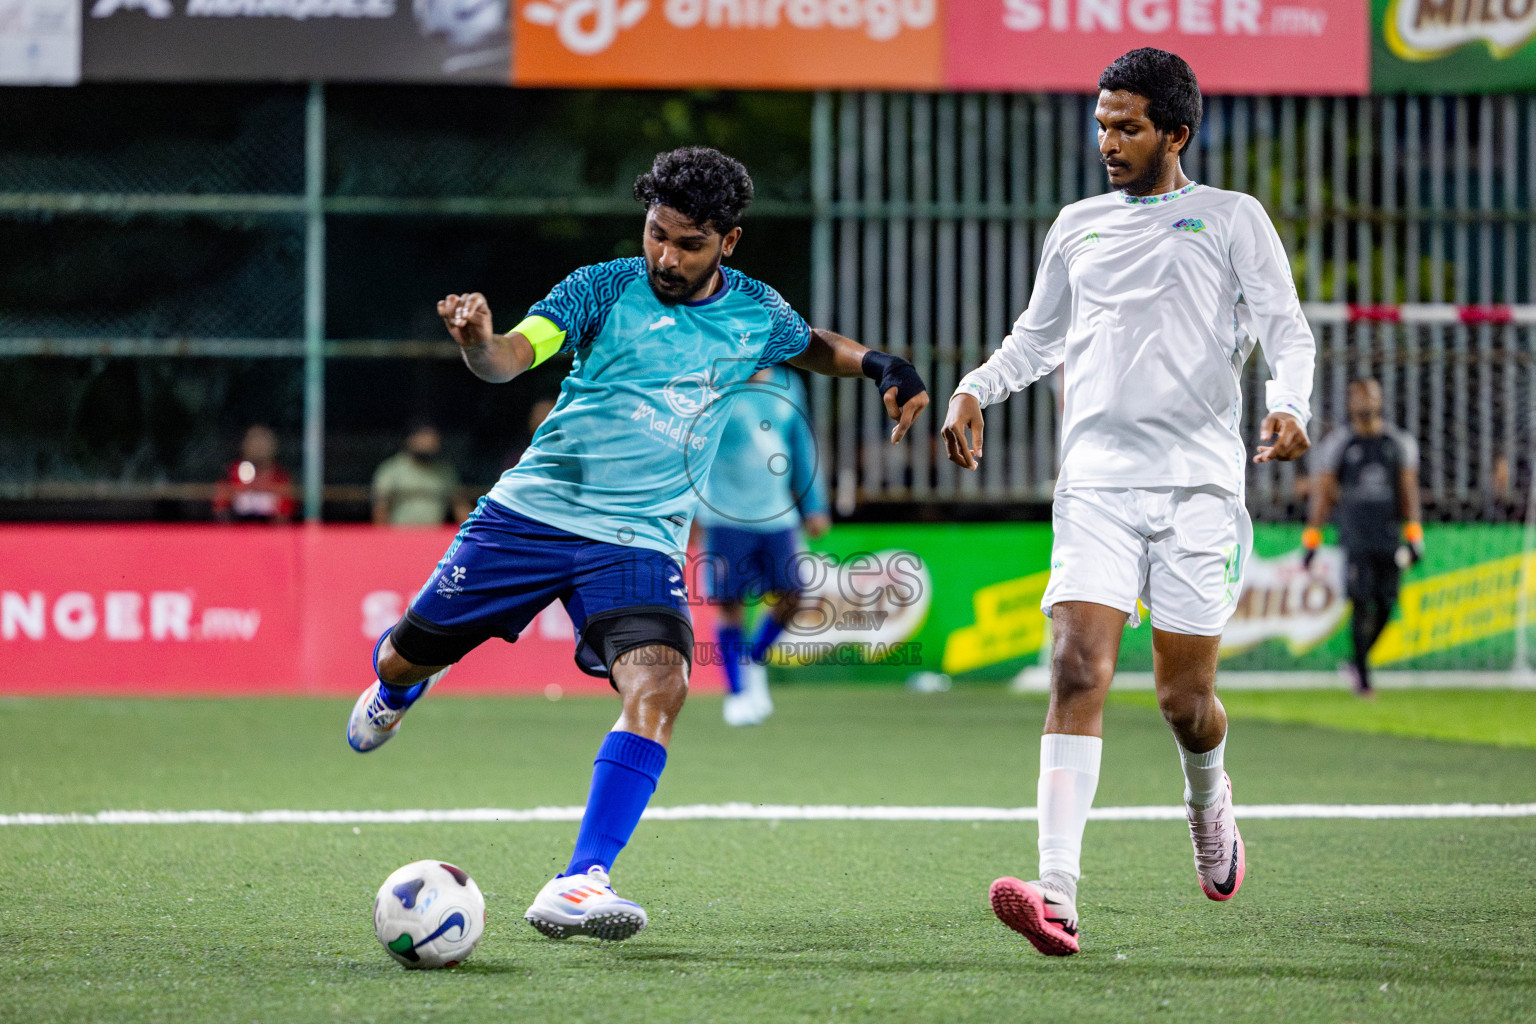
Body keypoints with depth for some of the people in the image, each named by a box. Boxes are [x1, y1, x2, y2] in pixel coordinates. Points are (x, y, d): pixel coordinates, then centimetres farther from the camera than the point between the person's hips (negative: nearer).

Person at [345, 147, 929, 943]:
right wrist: (475, 341, -41)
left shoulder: (755, 314, 6)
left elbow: (811, 346, 29)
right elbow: (513, 356, -18)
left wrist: (880, 365, 10)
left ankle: (575, 888, -29)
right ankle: (397, 685, 49)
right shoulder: (606, 288, -5)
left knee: (658, 687, -25)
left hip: (640, 542, 1)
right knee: (409, 657, 7)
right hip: (532, 511, -1)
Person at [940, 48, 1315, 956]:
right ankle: (1057, 896, -24)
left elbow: (1287, 332, 2)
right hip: (1097, 481, 2)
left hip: (1199, 482, -2)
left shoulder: (1233, 219, 7)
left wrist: (1289, 406, -18)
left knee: (1185, 698, 0)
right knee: (1080, 669, -16)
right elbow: (1038, 336, 29)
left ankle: (1209, 799, 38)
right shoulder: (1078, 227, 17)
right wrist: (977, 387, 11)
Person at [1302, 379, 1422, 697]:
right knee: (1363, 603, -12)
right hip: (1355, 534, -3)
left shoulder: (1399, 442, 11)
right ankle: (1362, 675, -5)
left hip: (1388, 532, 3)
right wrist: (1311, 540, 3)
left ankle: (1358, 661, 22)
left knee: (1385, 605, 2)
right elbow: (1322, 494, 6)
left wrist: (1414, 536, 4)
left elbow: (1408, 490, 12)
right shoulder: (1337, 445, 4)